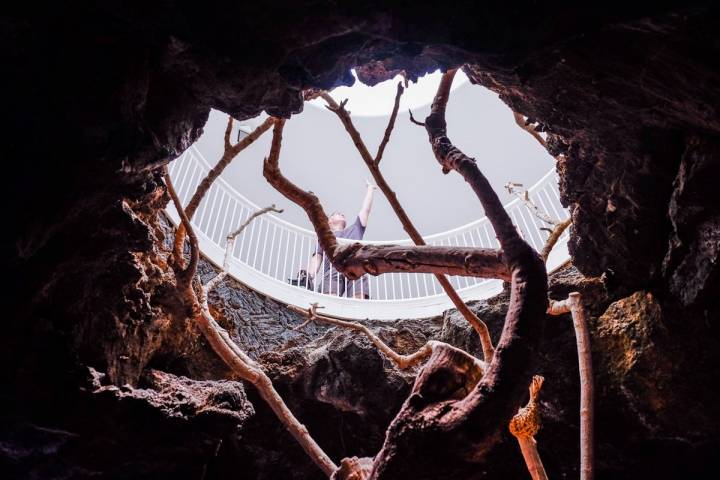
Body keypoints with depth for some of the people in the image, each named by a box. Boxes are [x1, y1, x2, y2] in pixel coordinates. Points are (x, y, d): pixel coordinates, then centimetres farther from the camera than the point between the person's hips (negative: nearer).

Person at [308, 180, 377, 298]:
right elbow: (316, 258, 19)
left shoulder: (354, 229, 42)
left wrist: (370, 188, 52)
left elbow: (366, 209, 42)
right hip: (333, 270, -1)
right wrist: (309, 277, 0)